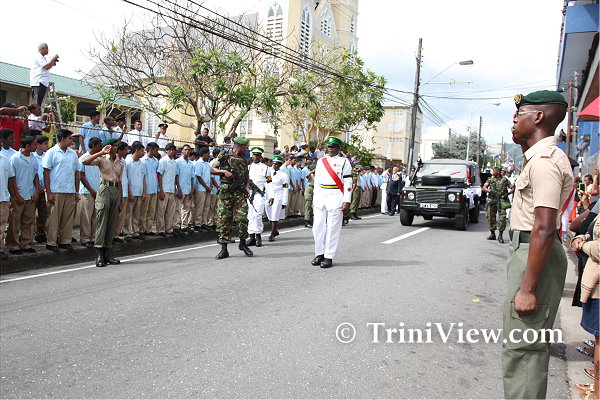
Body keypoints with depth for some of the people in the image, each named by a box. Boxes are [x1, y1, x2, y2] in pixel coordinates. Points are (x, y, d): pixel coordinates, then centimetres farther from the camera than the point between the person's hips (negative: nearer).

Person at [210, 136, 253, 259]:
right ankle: (224, 249, 8)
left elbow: (247, 177, 19)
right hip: (225, 193, -2)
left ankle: (243, 243, 14)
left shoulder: (244, 160, 14)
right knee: (224, 221, 0)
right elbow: (212, 170, 5)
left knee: (242, 219, -8)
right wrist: (224, 171, -11)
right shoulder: (224, 156, 3)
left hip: (240, 193, 2)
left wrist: (246, 187, 1)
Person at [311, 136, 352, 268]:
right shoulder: (321, 162, 15)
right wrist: (314, 200, 13)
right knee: (318, 227, 3)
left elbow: (348, 183, -3)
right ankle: (319, 254, 17)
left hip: (336, 198, -4)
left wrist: (346, 201, -10)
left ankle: (329, 257, 4)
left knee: (332, 228, -2)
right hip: (320, 197, 5)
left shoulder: (344, 162, 2)